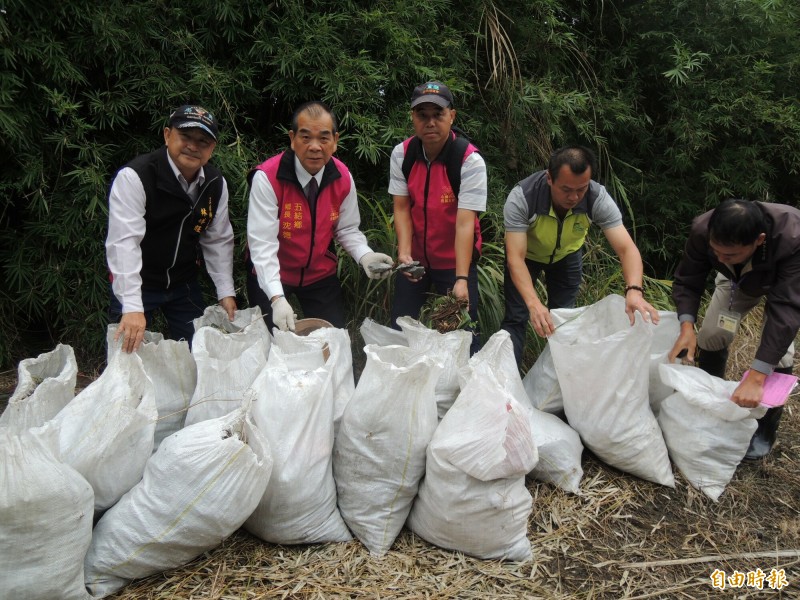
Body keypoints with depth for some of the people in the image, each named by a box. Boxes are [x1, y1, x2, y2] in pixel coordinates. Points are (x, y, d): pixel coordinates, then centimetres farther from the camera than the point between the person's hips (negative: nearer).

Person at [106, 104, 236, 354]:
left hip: (184, 284, 5)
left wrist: (226, 291, -1)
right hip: (136, 284, -5)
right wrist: (132, 307, -37)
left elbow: (219, 240, 5)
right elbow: (124, 242, -30)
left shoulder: (216, 184, -4)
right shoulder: (134, 176, -22)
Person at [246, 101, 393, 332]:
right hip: (271, 277, -3)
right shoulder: (266, 178, -24)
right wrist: (277, 298, -39)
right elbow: (262, 243, -27)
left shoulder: (343, 177, -10)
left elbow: (347, 229, 1)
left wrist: (364, 255, -21)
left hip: (321, 275, 4)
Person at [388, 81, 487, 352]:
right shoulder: (401, 154, -6)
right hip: (415, 257, 4)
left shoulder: (470, 160, -18)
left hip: (455, 259, -3)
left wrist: (461, 279, -30)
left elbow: (465, 222, -24)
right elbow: (401, 208, -5)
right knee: (399, 330, 9)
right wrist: (404, 253, -20)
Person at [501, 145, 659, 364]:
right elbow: (515, 258, -41)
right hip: (527, 254, -2)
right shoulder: (521, 198, -38)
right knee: (516, 318, -7)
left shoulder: (598, 199, -33)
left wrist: (634, 290, -57)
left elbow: (627, 248, -37)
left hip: (567, 254, 2)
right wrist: (533, 303, -56)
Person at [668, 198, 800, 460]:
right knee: (712, 334, -7)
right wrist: (686, 326, -45)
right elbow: (687, 282, -25)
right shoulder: (703, 230, -37)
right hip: (738, 278, 3)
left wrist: (755, 378, -53)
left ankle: (764, 431, 4)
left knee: (777, 350, -16)